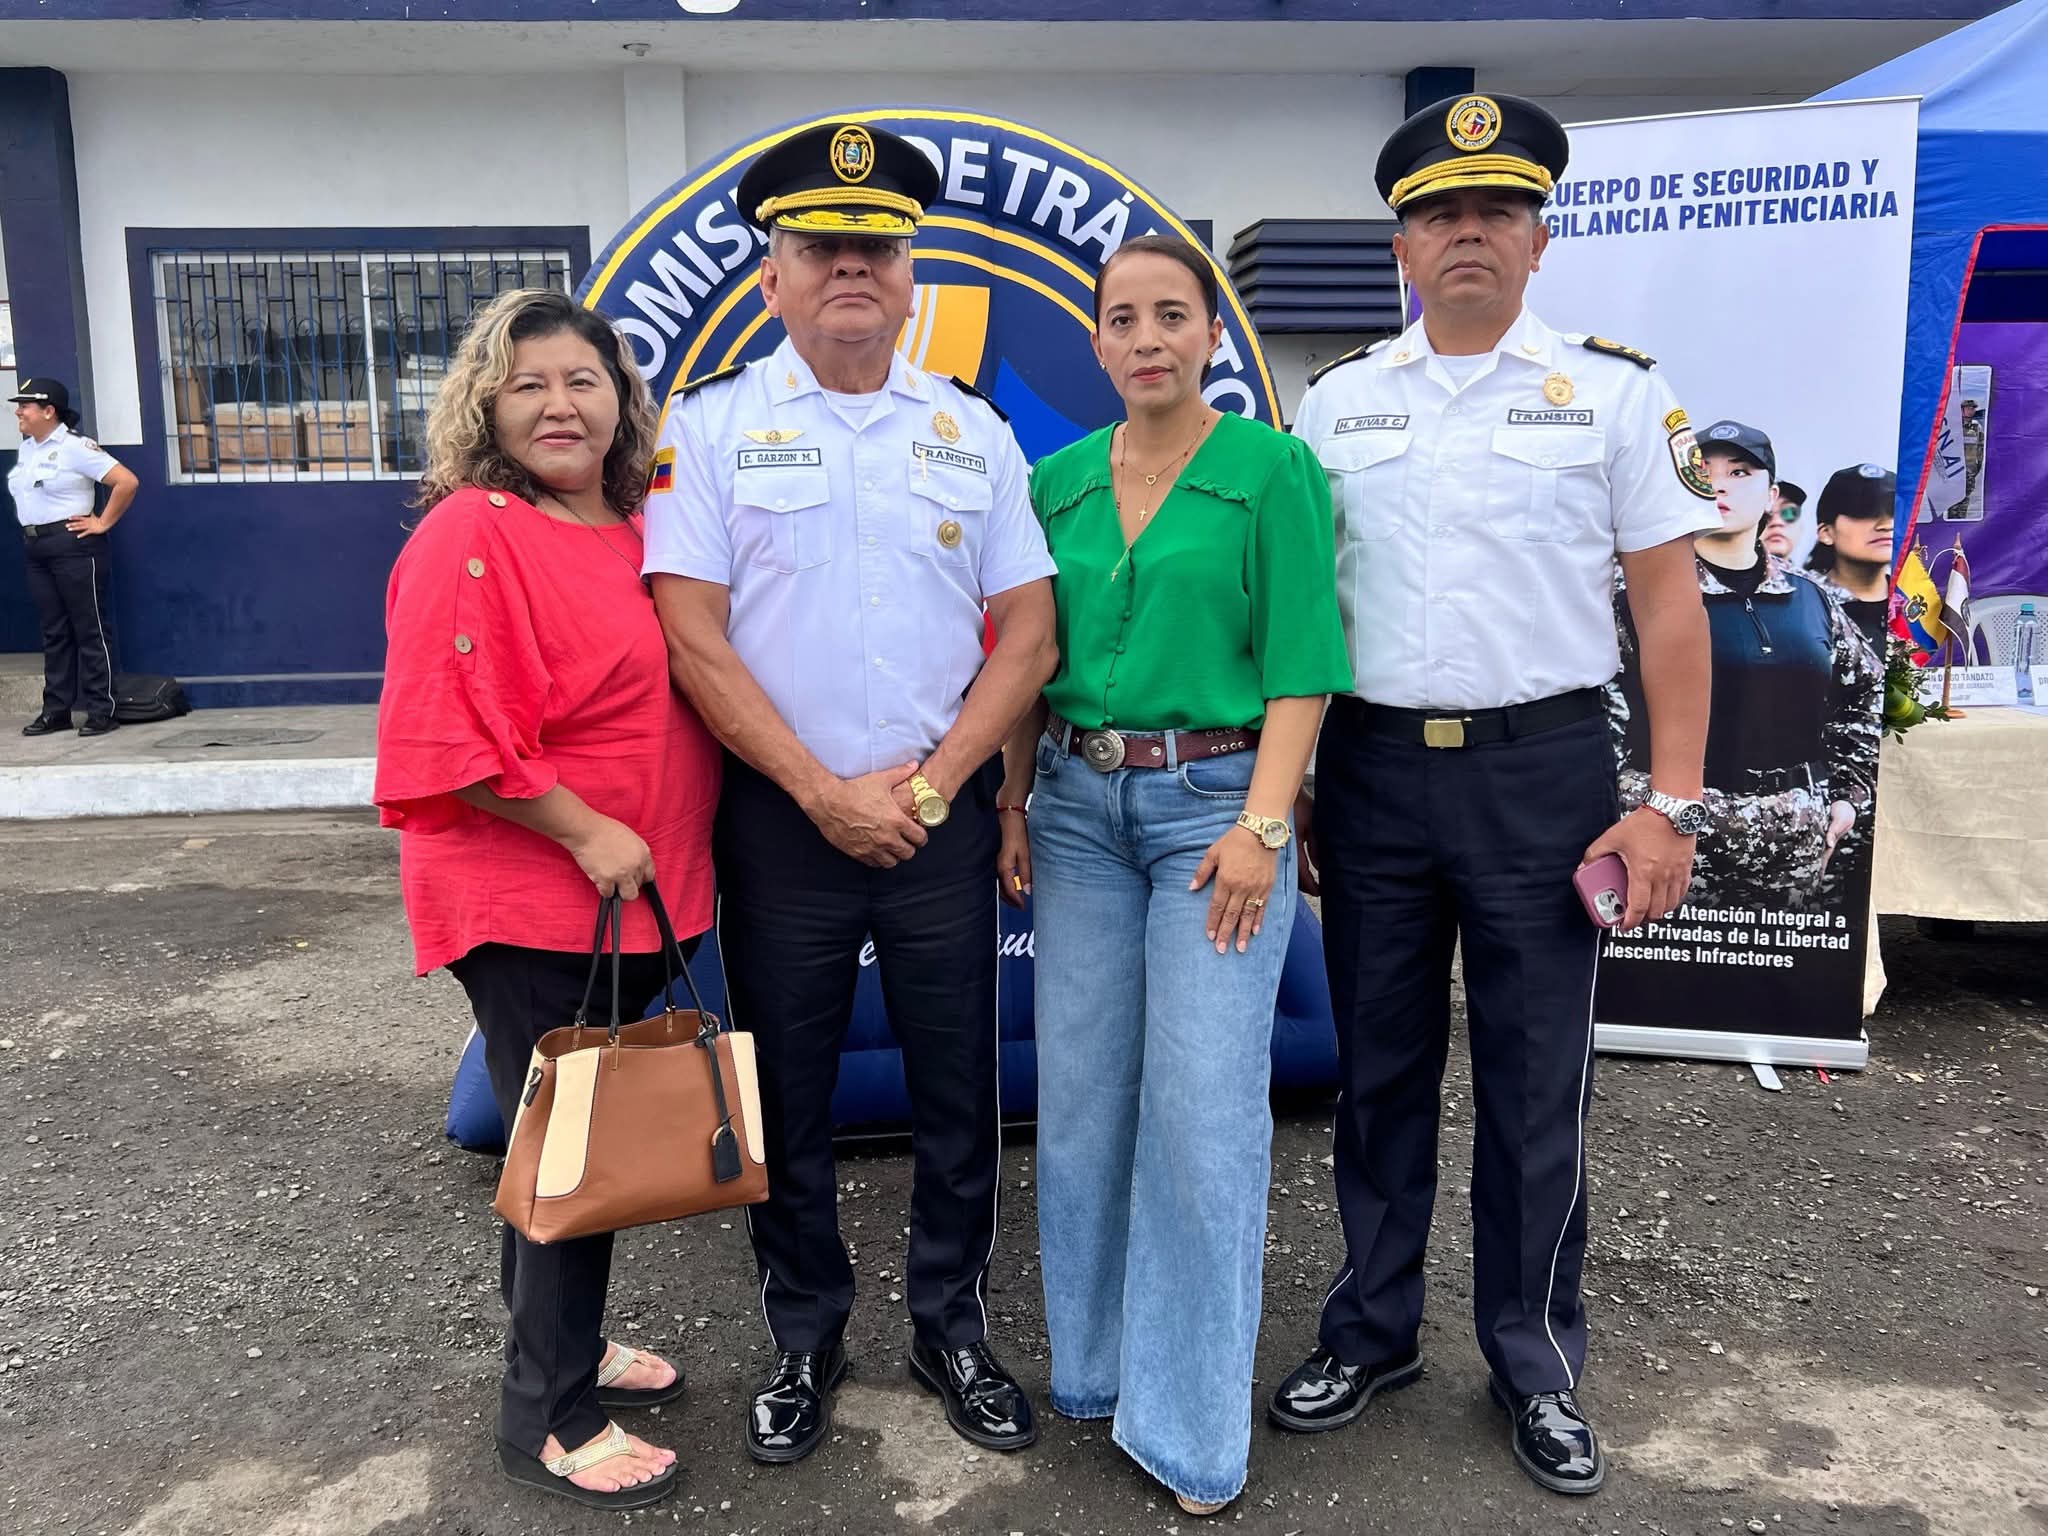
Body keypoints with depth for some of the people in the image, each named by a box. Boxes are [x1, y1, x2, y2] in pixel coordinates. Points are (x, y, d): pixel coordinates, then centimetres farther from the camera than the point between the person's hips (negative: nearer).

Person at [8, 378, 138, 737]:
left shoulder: (75, 447, -11)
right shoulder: (26, 449, 13)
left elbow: (127, 481, -19)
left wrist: (102, 523, -14)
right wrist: (31, 529, 16)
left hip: (74, 546, -8)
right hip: (36, 549, 8)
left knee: (90, 629, -3)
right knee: (54, 632, 11)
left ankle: (101, 711, 0)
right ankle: (56, 710, 16)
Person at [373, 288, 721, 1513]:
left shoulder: (634, 530, 8)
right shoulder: (471, 536, -14)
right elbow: (448, 736, -20)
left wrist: (667, 843, 11)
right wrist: (582, 831, -20)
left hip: (635, 895, 7)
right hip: (529, 904, -7)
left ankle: (564, 1337, 40)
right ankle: (551, 1419, 21)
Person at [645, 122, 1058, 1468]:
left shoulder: (973, 430, 7)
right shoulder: (713, 423, 1)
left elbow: (1028, 634, 3)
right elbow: (693, 637, -6)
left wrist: (926, 782, -8)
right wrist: (825, 793, -11)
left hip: (943, 813, 2)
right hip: (781, 817, -1)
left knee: (961, 1092, 10)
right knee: (787, 1097, 10)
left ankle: (954, 1329, 31)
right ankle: (806, 1341, 31)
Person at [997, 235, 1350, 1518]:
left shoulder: (1272, 468, -3)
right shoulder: (1058, 483, 10)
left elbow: (1302, 664, -9)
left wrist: (1262, 826, -16)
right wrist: (1014, 808, 6)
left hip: (1216, 797, -4)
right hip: (1078, 803, 5)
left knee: (1203, 1103, -4)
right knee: (1081, 1092, 9)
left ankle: (1191, 1425, 13)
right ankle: (1092, 1364, 29)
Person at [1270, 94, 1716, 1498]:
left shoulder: (1615, 390, 3)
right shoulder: (1337, 401, 9)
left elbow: (1669, 602, 0)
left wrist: (1672, 802, -7)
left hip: (1542, 767, -2)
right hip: (1372, 766, 2)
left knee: (1535, 1085, 7)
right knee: (1379, 1068, 12)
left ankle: (1537, 1364, 26)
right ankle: (1372, 1332, 29)